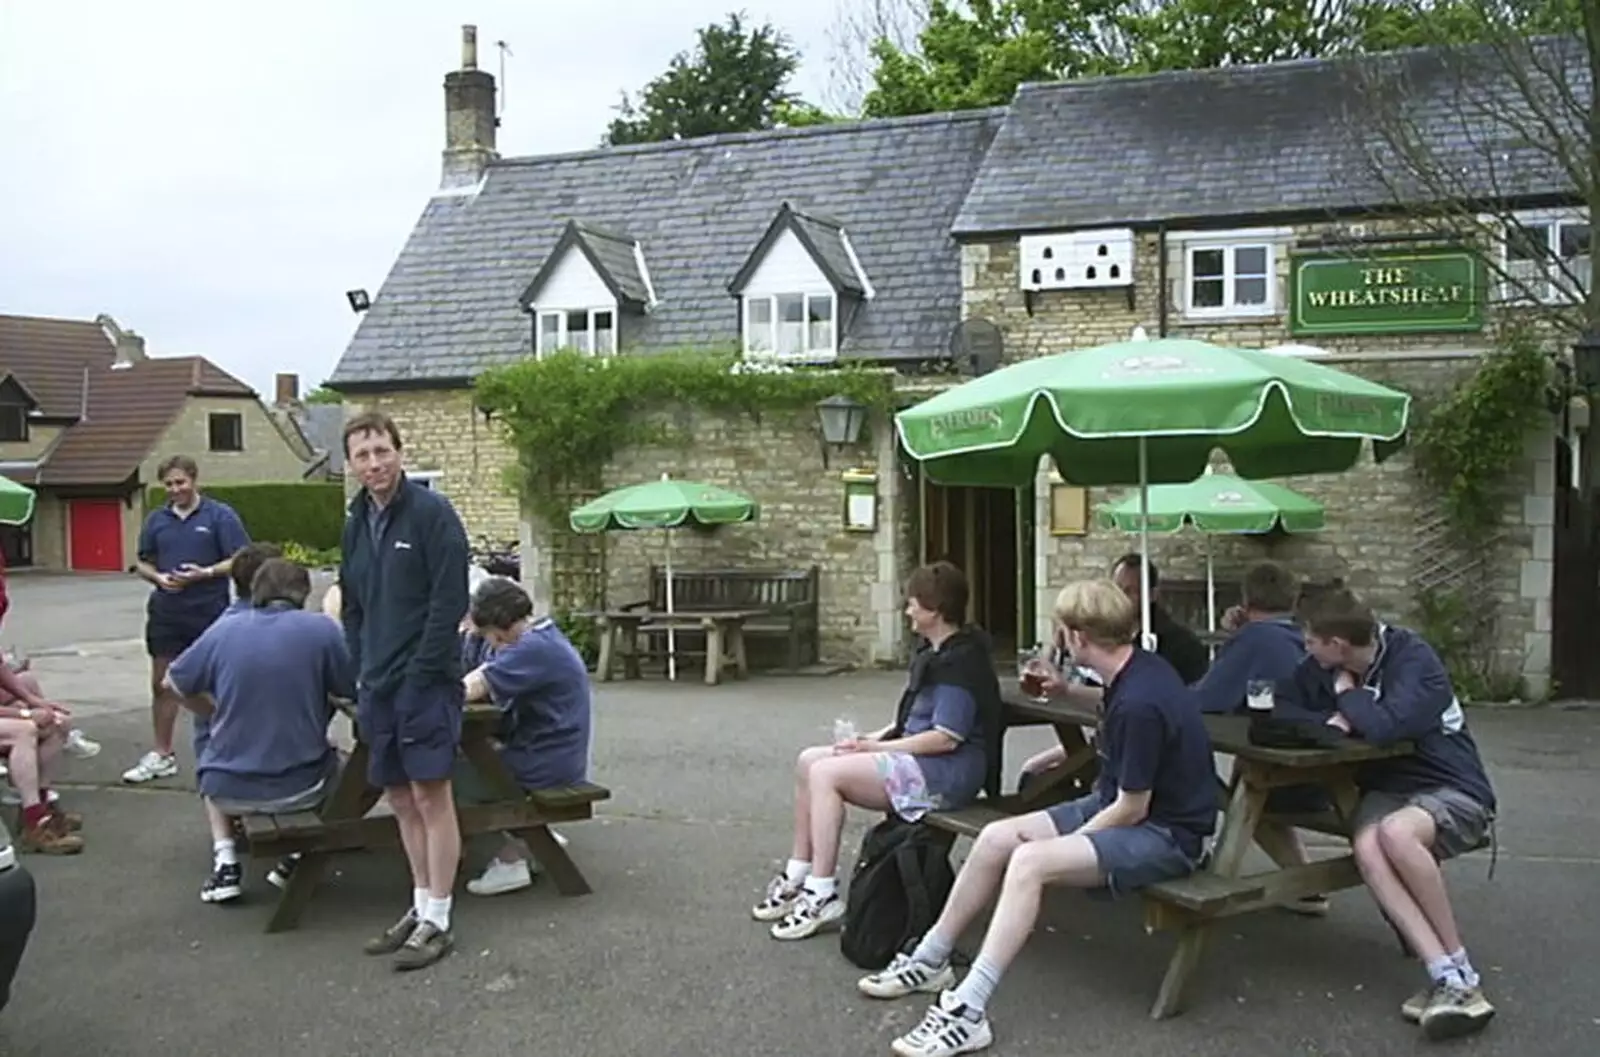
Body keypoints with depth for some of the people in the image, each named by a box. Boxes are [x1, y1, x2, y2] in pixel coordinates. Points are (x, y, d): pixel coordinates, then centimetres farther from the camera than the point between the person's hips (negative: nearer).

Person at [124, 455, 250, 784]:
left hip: (210, 613, -4)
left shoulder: (220, 515, -4)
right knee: (162, 683, 10)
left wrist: (206, 573, -20)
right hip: (166, 613, 4)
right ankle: (162, 755, 22)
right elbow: (143, 563, 15)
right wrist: (158, 577, -6)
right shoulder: (157, 519, 9)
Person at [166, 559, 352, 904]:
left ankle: (225, 861, 18)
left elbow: (174, 682, 9)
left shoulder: (223, 629, -4)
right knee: (328, 757, 33)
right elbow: (352, 690, -1)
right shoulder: (321, 629, -10)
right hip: (302, 789, -1)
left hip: (232, 791, 1)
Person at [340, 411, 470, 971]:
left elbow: (450, 601, -15)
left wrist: (421, 674, -16)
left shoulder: (431, 512, -10)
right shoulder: (357, 522, 13)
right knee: (401, 799, 12)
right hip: (377, 686, 7)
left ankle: (437, 920, 6)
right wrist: (362, 671, 10)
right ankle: (420, 905, 24)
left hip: (425, 682, -7)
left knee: (431, 797, -3)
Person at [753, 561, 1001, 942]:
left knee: (826, 774, -21)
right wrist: (873, 739, 2)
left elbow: (946, 738, -21)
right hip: (917, 755, 10)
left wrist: (876, 747, -15)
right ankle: (797, 877, 5)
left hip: (948, 771, -10)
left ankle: (822, 895, -15)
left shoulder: (961, 660, -15)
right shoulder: (933, 654, 15)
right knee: (808, 761, 0)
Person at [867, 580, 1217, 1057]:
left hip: (1163, 833, -10)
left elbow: (1133, 807, -21)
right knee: (997, 838, 0)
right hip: (1114, 805, 10)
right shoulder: (1137, 669, 1)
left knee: (1030, 861, -30)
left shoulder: (1139, 703, -28)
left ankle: (968, 1012, -30)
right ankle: (929, 960, 14)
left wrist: (1064, 841, -11)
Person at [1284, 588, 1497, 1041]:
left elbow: (1387, 725, -34)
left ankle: (1461, 972, -21)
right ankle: (1448, 979, -35)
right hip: (1385, 789, 5)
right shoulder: (1322, 669, 0)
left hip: (1452, 790, -5)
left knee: (1394, 832, -38)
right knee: (1367, 847, -32)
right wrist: (1330, 719, -14)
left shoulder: (1413, 657, -20)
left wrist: (1347, 697, -15)